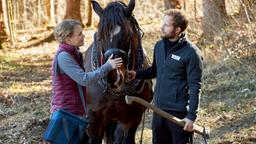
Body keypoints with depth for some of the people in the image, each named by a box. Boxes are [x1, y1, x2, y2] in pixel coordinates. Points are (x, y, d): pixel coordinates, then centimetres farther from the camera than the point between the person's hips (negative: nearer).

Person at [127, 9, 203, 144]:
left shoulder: (191, 53, -15)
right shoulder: (159, 46, 6)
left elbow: (195, 87, -15)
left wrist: (191, 116, -19)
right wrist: (137, 74, 2)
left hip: (179, 112, -7)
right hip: (158, 109, 7)